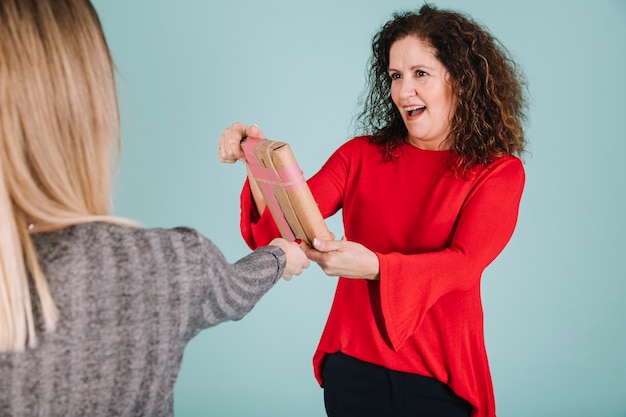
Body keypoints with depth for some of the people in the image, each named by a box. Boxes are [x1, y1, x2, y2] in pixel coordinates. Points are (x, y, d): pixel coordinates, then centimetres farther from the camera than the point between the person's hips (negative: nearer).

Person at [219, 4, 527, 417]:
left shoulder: (499, 171, -6)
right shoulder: (362, 154, 1)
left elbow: (461, 265, -20)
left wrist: (374, 267, -37)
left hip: (441, 378, -2)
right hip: (352, 365, 2)